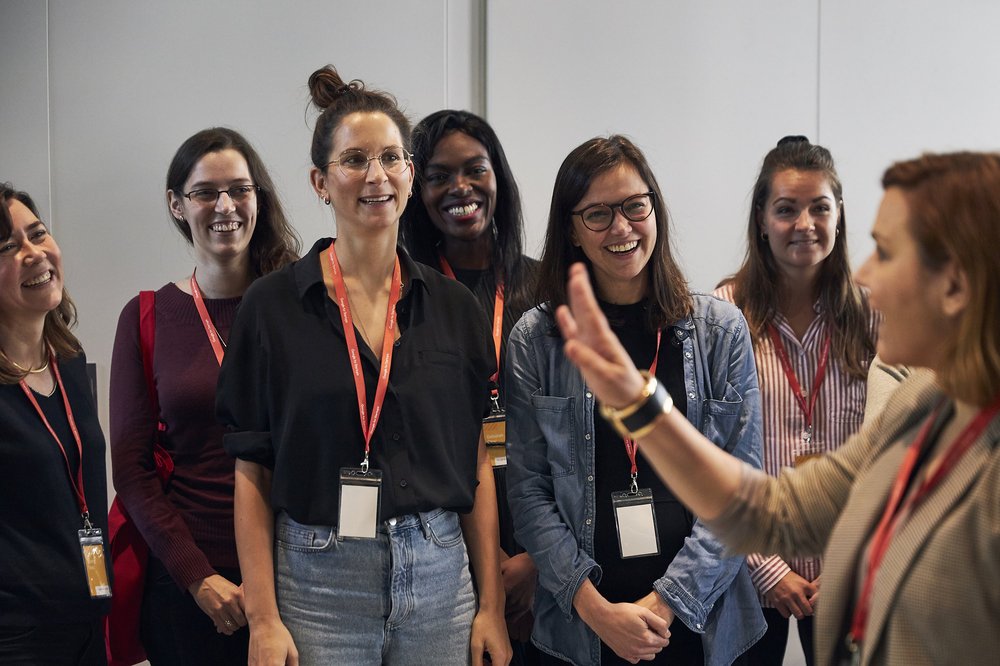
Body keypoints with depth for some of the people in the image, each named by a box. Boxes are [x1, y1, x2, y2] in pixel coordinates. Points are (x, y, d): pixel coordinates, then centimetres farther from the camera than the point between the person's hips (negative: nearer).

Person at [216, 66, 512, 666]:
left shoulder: (454, 307, 5)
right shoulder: (273, 306, -2)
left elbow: (476, 464, 7)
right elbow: (252, 474, -2)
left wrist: (492, 606, 4)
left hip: (439, 577, 2)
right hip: (317, 581, -2)